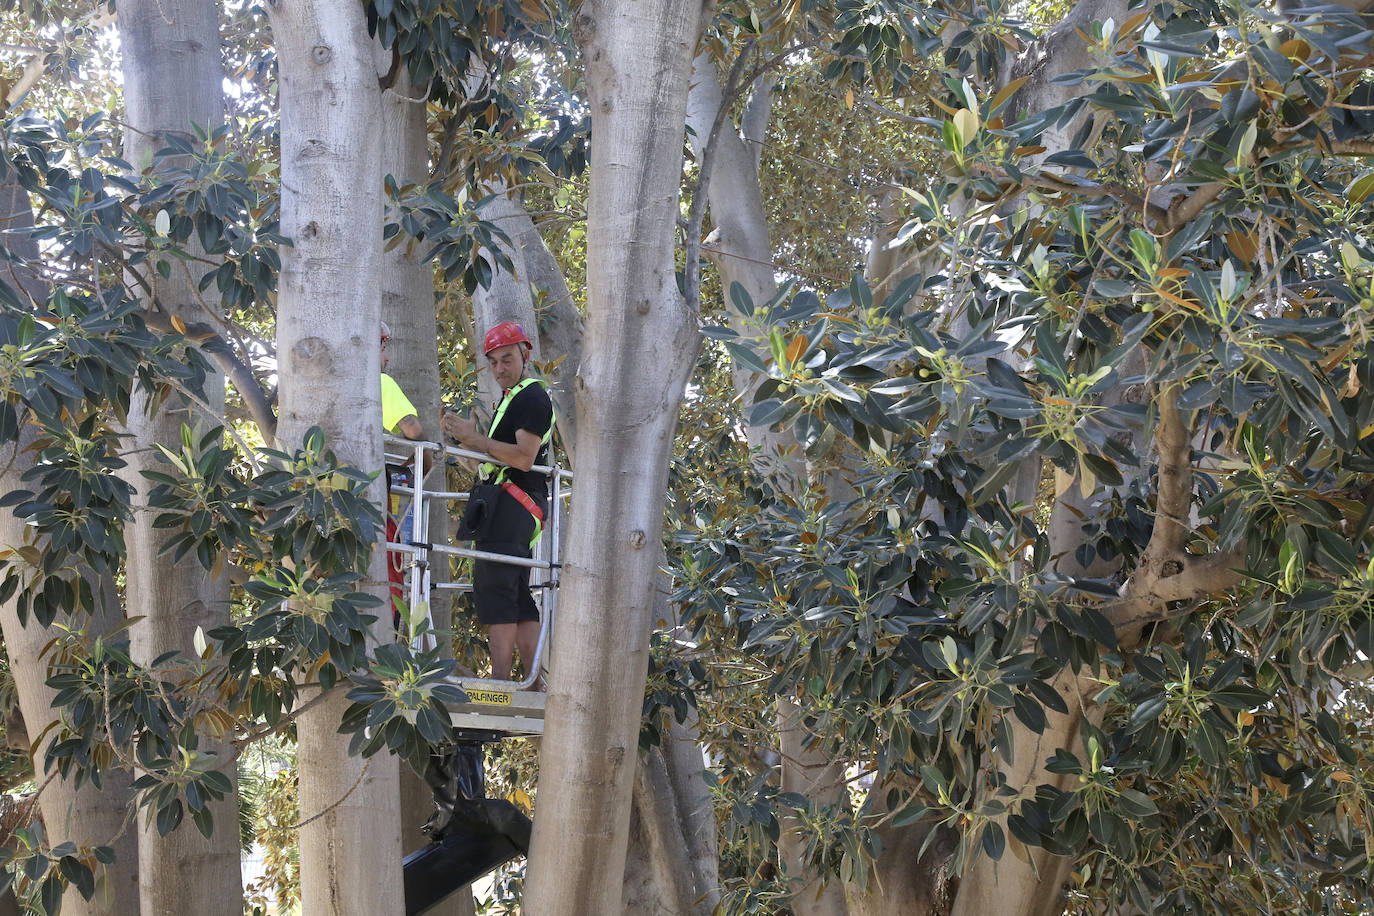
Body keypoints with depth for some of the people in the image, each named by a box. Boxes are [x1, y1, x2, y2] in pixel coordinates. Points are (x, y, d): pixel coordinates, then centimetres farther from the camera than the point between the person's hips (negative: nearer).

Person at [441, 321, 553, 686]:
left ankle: (501, 680, -24)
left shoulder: (533, 397, -7)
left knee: (493, 584, -18)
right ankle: (535, 684, 10)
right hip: (510, 503, 11)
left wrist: (474, 438, -18)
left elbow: (523, 457, -19)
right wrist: (466, 436, 11)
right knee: (517, 594, 9)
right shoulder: (510, 398, 26)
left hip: (515, 501, -11)